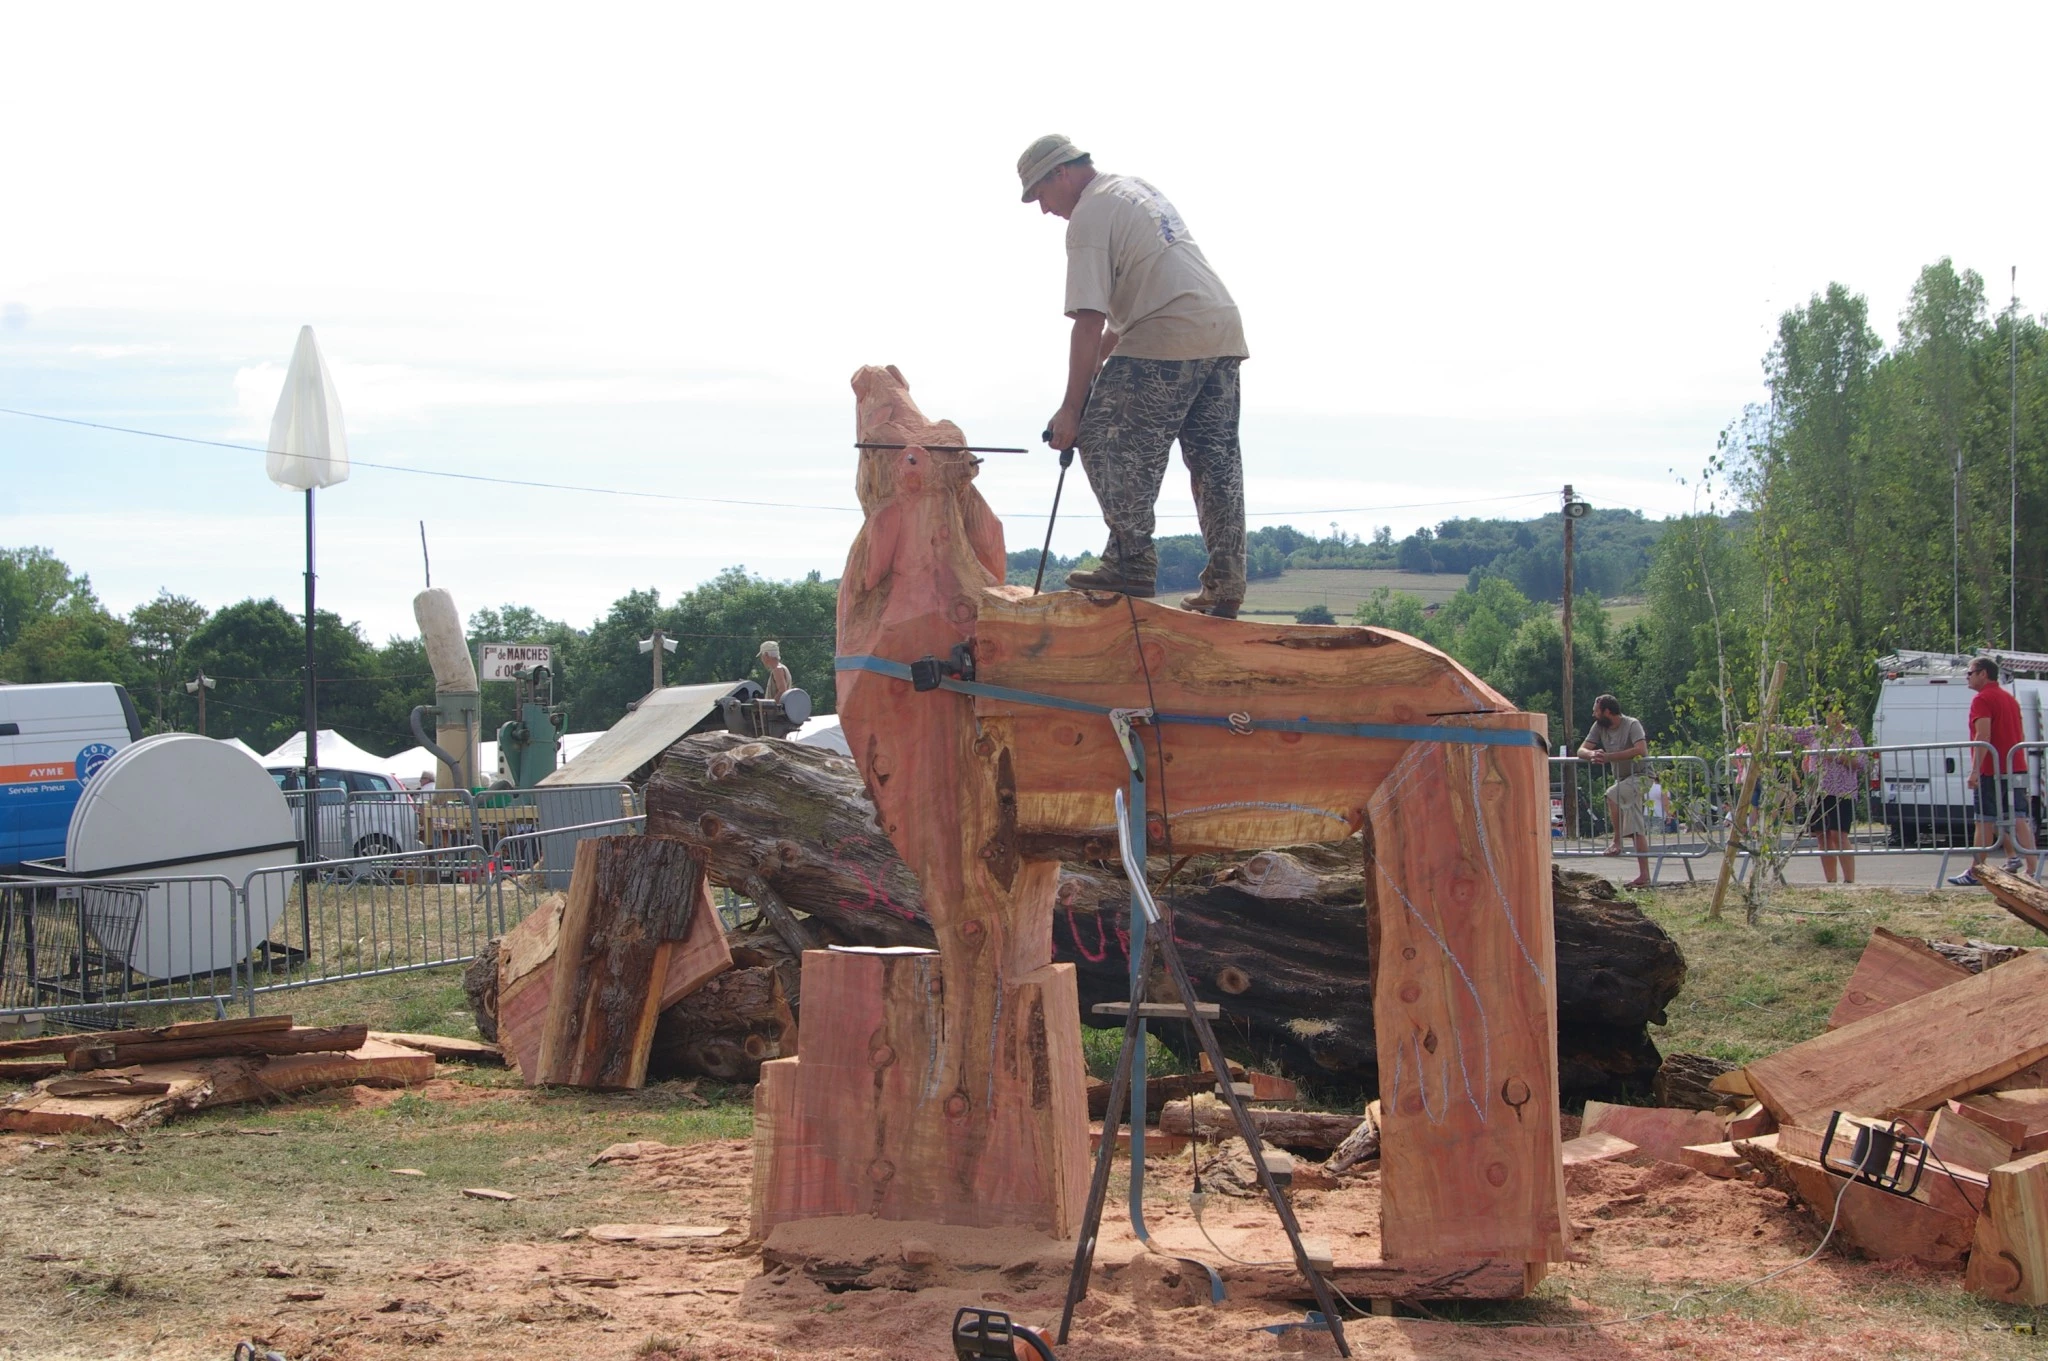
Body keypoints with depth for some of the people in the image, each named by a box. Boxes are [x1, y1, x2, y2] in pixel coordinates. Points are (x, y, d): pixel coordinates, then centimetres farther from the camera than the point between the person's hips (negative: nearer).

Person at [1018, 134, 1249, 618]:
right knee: (1215, 458, 10)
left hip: (1166, 341, -10)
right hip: (1224, 329, 10)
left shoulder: (1089, 218, -6)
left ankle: (1131, 561, -8)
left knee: (1106, 442, -4)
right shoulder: (1135, 187, 23)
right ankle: (1225, 585, 12)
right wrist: (1100, 357, 27)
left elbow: (1089, 321, -12)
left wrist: (1071, 407, -9)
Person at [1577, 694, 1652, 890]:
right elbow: (1581, 750, 0)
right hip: (1622, 779, 8)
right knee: (1636, 830, 6)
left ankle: (1617, 841, -21)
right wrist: (1592, 754, -25)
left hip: (1640, 777, -8)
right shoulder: (1599, 727, 4)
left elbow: (1641, 750, -33)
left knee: (1612, 795, -33)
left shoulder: (1632, 725, -17)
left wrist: (1608, 757, -34)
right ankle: (1644, 876, 6)